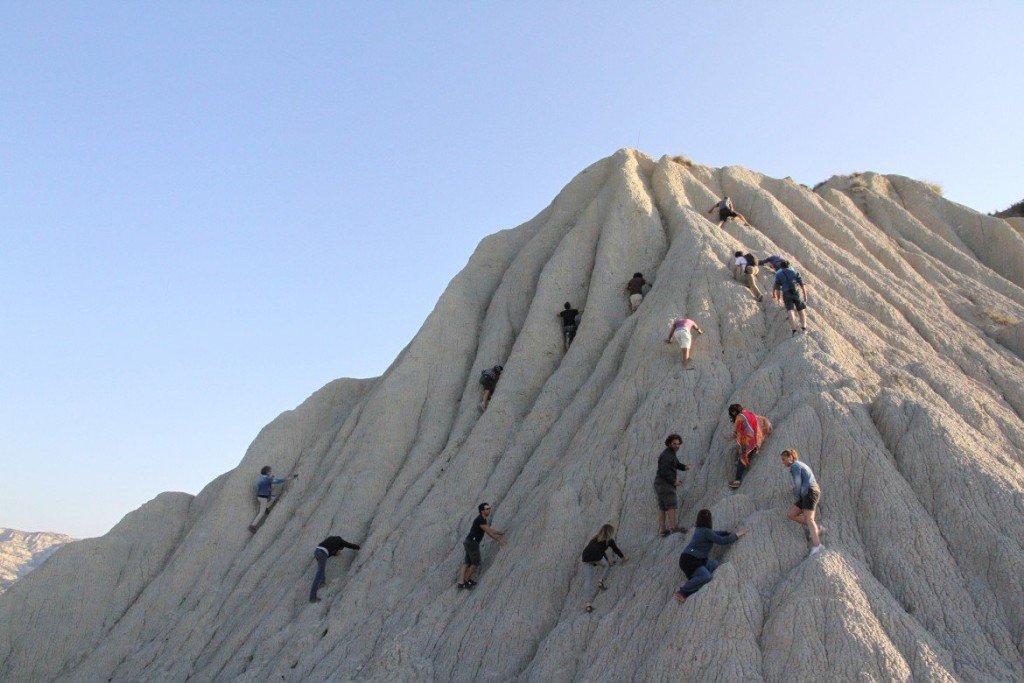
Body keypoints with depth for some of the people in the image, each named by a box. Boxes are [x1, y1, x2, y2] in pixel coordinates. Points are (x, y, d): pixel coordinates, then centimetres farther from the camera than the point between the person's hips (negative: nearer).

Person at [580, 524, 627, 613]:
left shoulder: (595, 539, 33)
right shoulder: (609, 540, 16)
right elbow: (616, 549, 29)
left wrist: (607, 561, 63)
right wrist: (623, 557, 48)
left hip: (586, 558, 4)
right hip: (596, 557, -4)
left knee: (588, 581, 2)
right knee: (606, 565, 29)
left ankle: (589, 603, -7)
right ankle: (601, 581, 9)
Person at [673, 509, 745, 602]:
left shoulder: (700, 529, 15)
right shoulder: (706, 532, -14)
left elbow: (716, 534, 30)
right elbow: (722, 541, -11)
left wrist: (731, 533, 22)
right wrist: (736, 535, 2)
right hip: (689, 560, -10)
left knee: (714, 564, -7)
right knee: (705, 576, -29)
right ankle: (682, 591, -17)